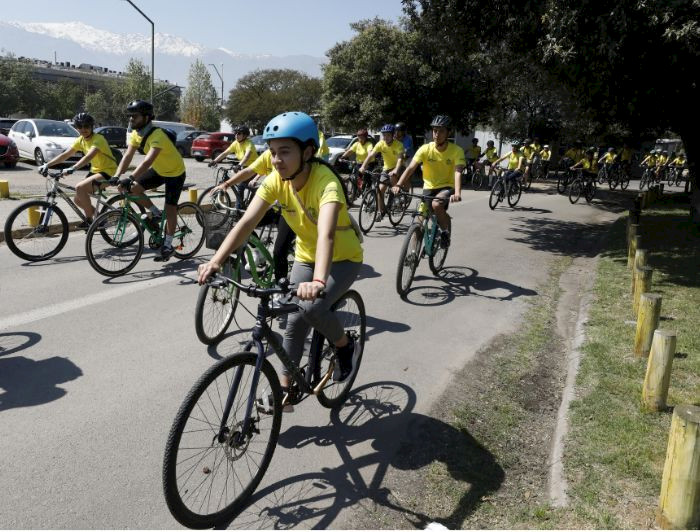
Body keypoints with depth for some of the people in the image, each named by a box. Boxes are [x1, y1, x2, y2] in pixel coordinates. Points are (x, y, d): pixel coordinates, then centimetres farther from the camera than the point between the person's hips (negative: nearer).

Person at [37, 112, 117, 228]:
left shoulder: (98, 139, -20)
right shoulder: (81, 140, 5)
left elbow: (89, 156, -36)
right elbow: (65, 155, 2)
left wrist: (72, 169, -47)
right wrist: (47, 165, -9)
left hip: (107, 172, -9)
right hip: (95, 171, 9)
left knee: (80, 188, -26)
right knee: (78, 200, 3)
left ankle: (90, 219, -11)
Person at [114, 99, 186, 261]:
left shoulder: (157, 135, -34)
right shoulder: (136, 133, -10)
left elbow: (148, 160, -45)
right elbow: (128, 156, -13)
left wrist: (130, 178, -54)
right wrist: (116, 176, -26)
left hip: (175, 172, -7)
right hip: (158, 170, 7)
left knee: (170, 209, -5)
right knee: (133, 189, -11)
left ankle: (168, 245, 8)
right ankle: (155, 213, 11)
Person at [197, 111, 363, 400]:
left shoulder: (326, 182, -33)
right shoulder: (276, 180, -16)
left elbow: (326, 234, -49)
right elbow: (246, 222, -25)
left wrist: (318, 281, -65)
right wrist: (216, 261, -38)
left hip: (343, 257, -5)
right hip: (306, 256, 5)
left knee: (312, 309, -25)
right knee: (295, 321, 1)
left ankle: (345, 344, 5)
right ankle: (285, 387, 17)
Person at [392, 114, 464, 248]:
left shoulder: (456, 151, -15)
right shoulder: (425, 149, -12)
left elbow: (457, 172, -28)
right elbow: (411, 168, -20)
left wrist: (457, 193, -46)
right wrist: (398, 185, -36)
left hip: (447, 187, -2)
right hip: (429, 187, 3)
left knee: (436, 205, -33)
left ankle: (446, 232, -6)